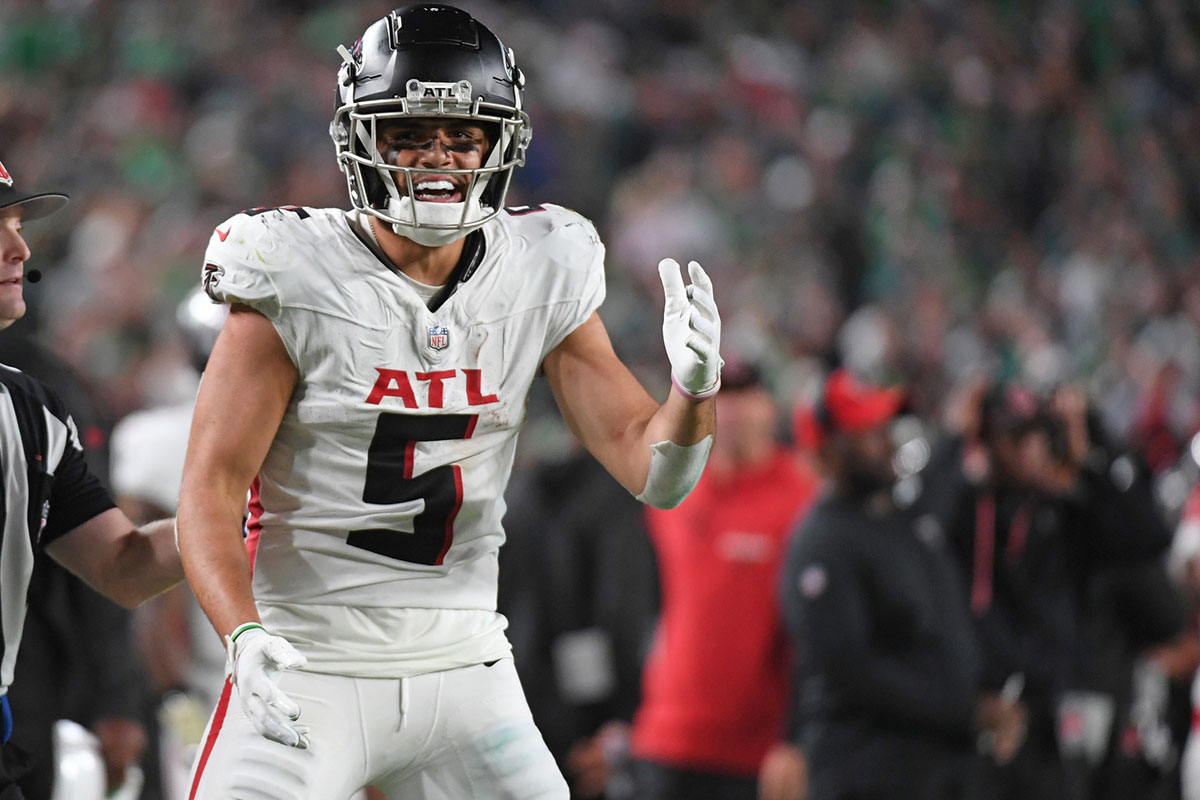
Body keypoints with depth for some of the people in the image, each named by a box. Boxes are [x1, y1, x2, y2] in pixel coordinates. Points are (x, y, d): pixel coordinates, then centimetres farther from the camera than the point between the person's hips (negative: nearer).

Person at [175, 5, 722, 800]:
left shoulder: (541, 280, 2)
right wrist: (247, 639, -29)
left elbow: (653, 472, 2)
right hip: (309, 668, -4)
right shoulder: (297, 283, -10)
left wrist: (695, 385, -19)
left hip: (462, 671, 4)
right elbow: (210, 493, -13)